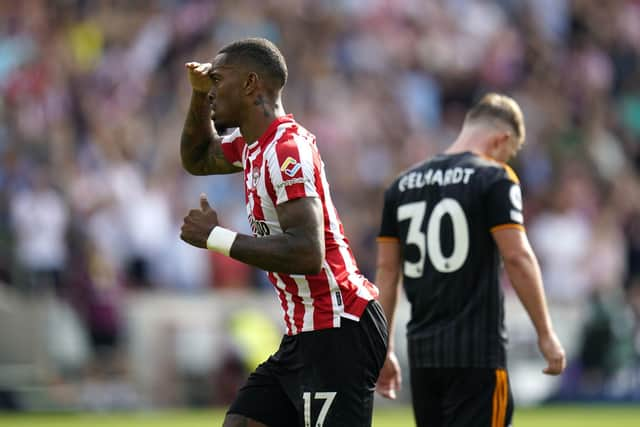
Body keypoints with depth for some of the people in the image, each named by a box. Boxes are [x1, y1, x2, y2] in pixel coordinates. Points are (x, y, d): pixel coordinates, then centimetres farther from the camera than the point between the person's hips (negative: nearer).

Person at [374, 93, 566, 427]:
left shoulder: (403, 185, 13)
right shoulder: (494, 178, -4)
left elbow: (387, 269, 13)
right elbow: (517, 257, -11)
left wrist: (384, 349, 17)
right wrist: (545, 334, -7)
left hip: (422, 350, 6)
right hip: (477, 350, -6)